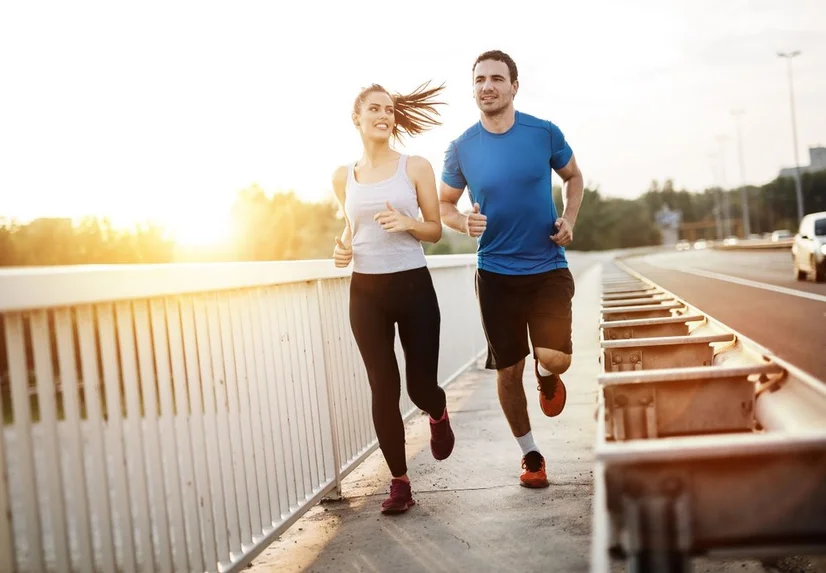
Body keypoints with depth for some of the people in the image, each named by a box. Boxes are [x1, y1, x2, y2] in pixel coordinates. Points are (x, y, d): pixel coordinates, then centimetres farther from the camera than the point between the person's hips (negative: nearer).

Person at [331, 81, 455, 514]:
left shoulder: (416, 167, 0)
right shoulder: (344, 177, 7)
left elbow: (436, 230, 4)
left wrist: (409, 223, -16)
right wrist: (343, 248, 1)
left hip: (413, 285, -2)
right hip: (366, 291, 2)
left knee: (421, 386, 1)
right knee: (384, 389, 2)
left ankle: (439, 414, 40)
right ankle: (399, 481, 14)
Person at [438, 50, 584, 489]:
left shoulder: (545, 133, -5)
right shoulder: (461, 148, -4)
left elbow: (572, 177, 13)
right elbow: (443, 205, 9)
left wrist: (569, 219, -4)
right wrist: (463, 223, -14)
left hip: (548, 267, -1)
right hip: (496, 274, 1)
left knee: (555, 359, -18)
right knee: (508, 371, 7)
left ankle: (546, 376, 22)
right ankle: (529, 454, 29)